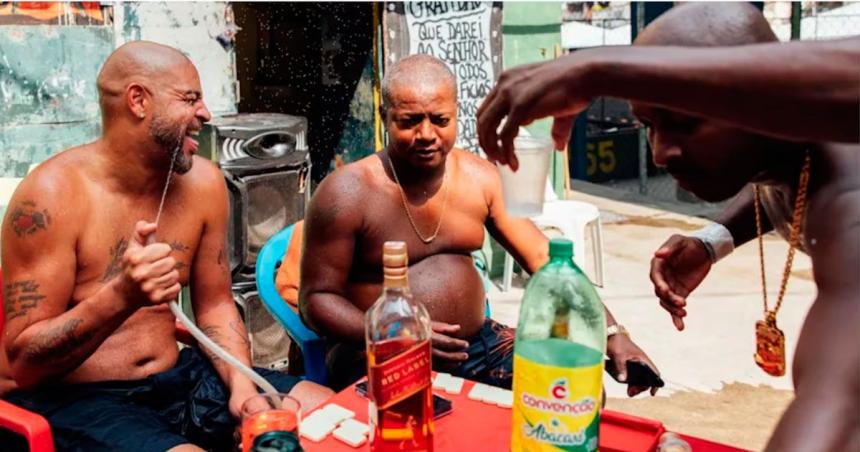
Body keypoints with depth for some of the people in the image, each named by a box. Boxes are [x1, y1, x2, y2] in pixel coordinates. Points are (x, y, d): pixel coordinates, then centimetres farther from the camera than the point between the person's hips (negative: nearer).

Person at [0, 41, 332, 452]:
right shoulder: (53, 193, -16)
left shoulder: (202, 182, 0)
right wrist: (123, 295, -32)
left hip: (175, 379, 6)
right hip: (69, 399, -5)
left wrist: (242, 385, -9)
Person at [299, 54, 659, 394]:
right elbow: (316, 299, -9)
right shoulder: (348, 193, -12)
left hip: (479, 345, 5)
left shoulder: (481, 179, 2)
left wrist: (612, 333, -4)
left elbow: (543, 258, 5)